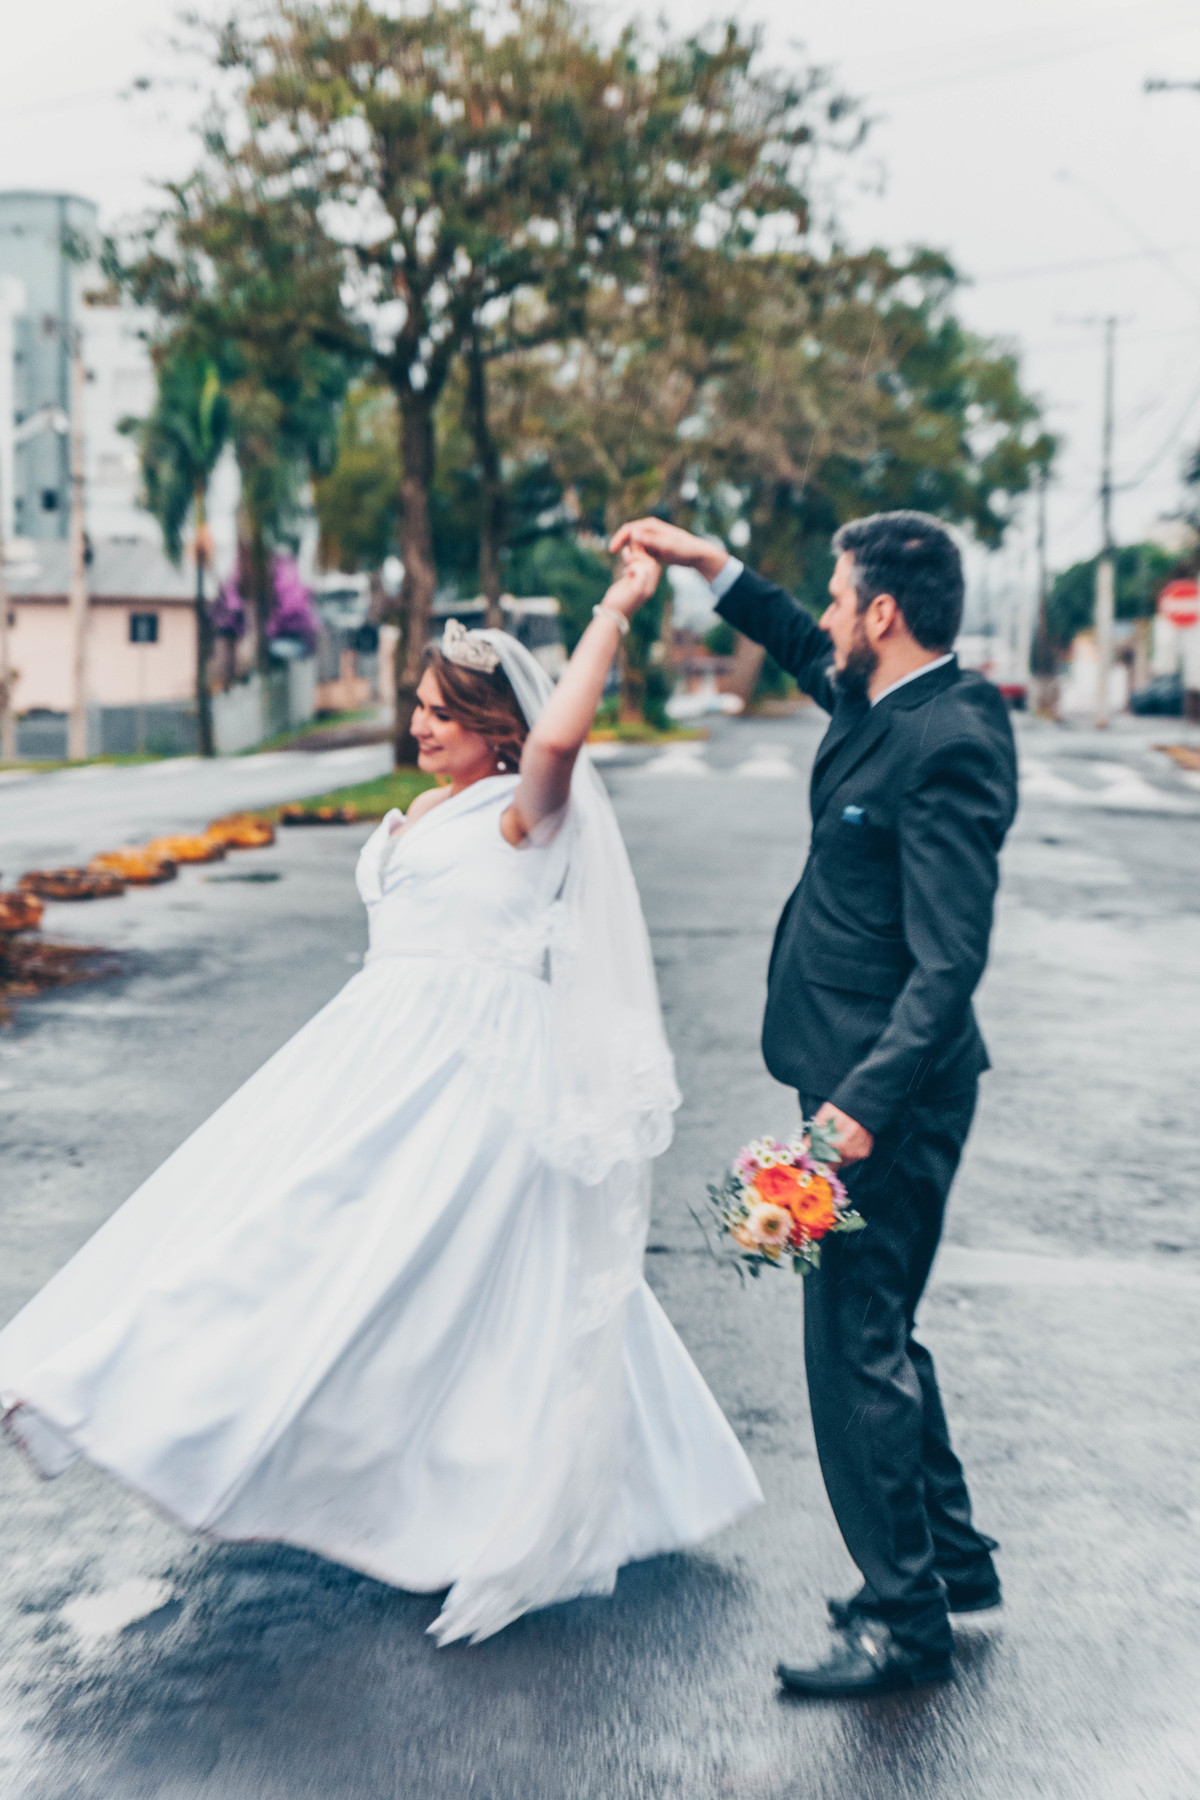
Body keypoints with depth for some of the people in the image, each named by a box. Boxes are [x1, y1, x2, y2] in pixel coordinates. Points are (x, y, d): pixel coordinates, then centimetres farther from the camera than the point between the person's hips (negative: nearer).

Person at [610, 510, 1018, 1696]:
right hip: (860, 1076, 10)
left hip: (888, 1092, -10)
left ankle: (905, 1619, 11)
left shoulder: (947, 743, -21)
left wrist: (864, 1102, -32)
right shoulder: (887, 706, 8)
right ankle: (951, 1557, 35)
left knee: (854, 1344, -2)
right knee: (875, 1330, 20)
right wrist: (710, 567, 28)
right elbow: (811, 657, 32)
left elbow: (950, 961, -26)